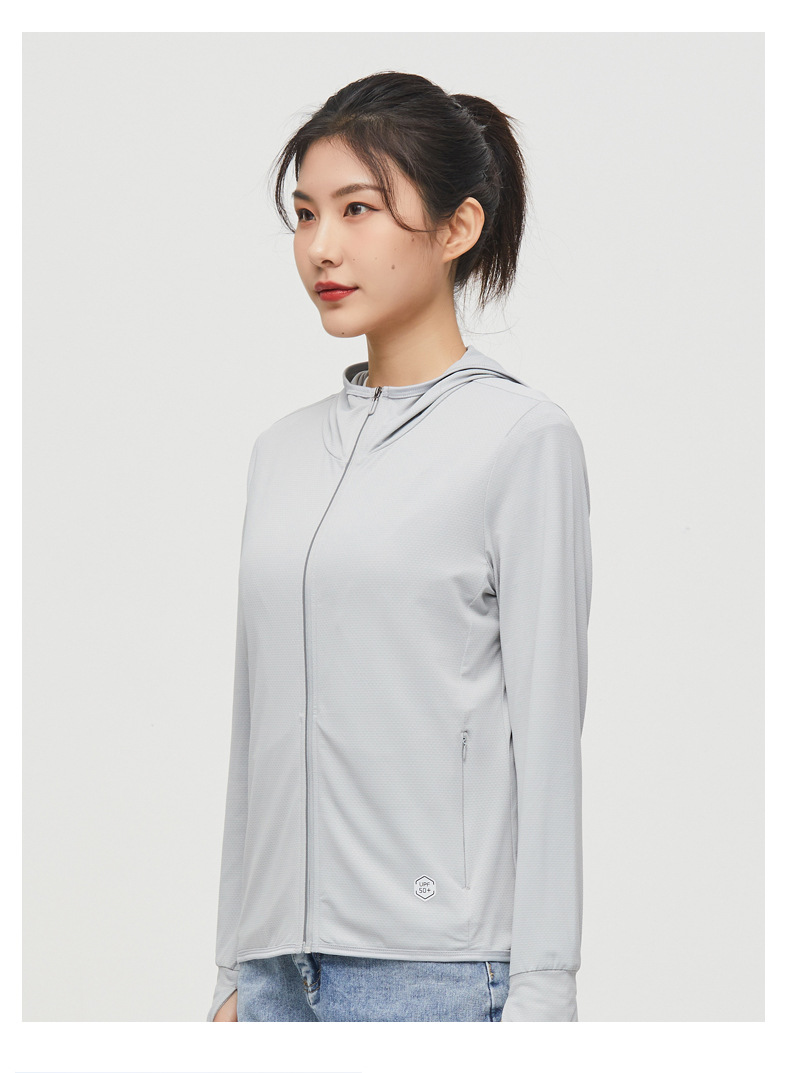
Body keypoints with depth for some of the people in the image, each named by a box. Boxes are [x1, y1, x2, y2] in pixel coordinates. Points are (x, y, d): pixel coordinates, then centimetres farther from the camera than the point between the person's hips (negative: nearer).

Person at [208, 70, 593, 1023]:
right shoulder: (285, 450, 15)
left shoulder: (520, 436, -4)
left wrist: (539, 999, -11)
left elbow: (546, 731, -7)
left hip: (436, 968, -6)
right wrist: (236, 967, 15)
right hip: (284, 963, 6)